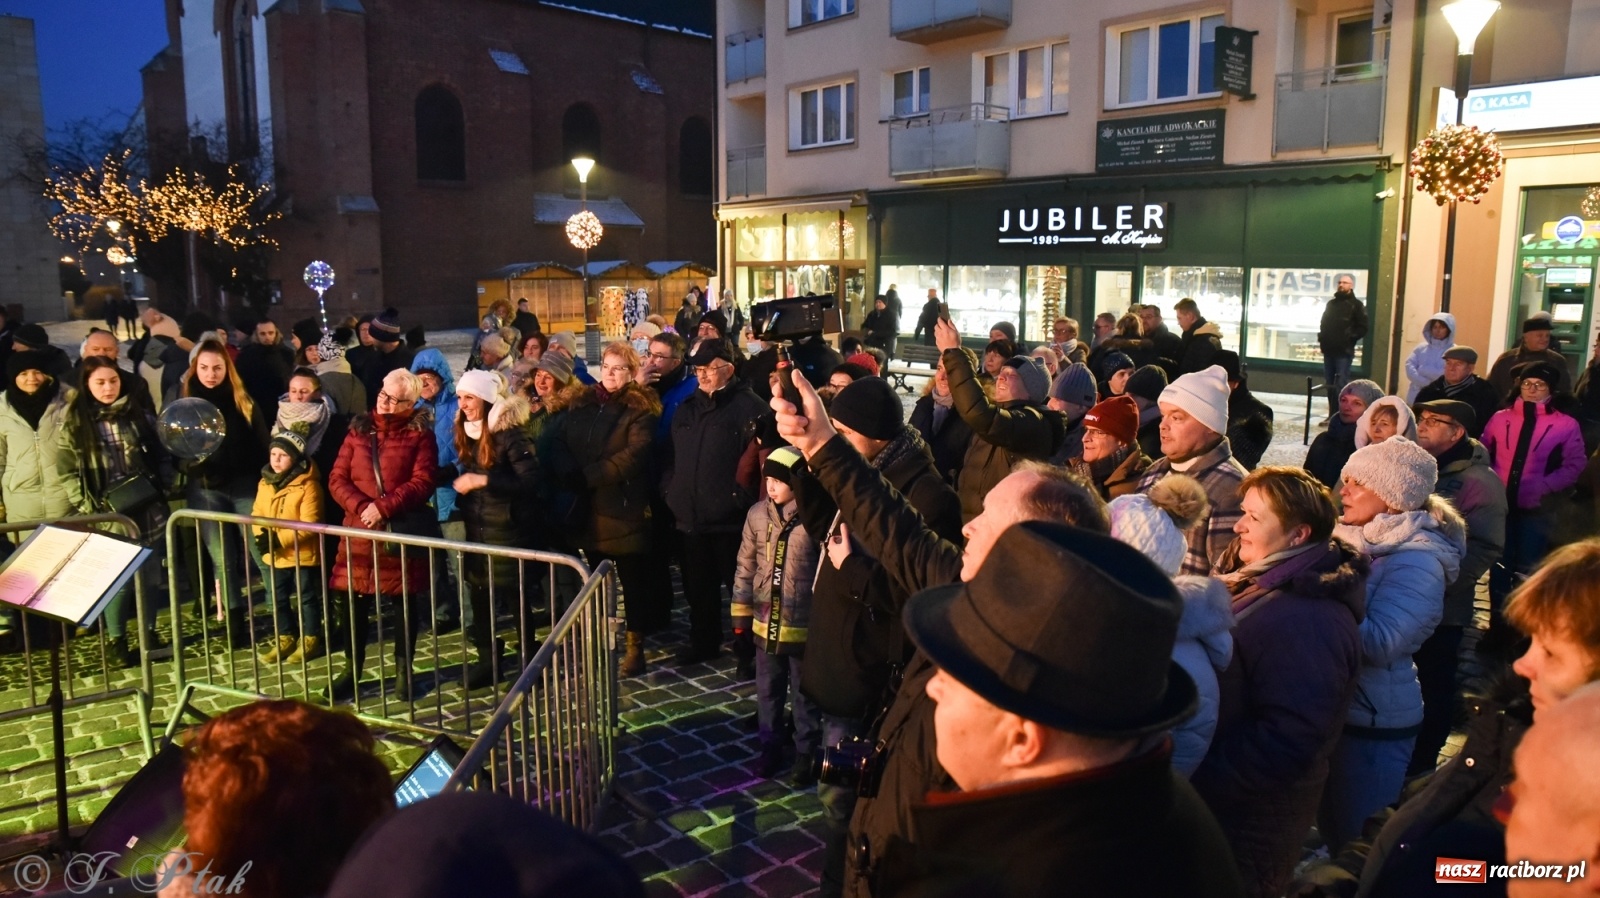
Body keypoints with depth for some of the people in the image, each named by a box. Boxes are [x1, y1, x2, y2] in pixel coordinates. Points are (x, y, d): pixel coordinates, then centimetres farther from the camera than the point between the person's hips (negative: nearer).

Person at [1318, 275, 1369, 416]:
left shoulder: (1356, 305, 1)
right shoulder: (1331, 303, 18)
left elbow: (1363, 327, -3)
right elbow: (1324, 323, 22)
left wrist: (1350, 338, -13)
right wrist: (1321, 337, 6)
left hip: (1344, 351, -6)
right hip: (1329, 350, 6)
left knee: (1341, 384, -9)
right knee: (1329, 384, 9)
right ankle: (1332, 415, 16)